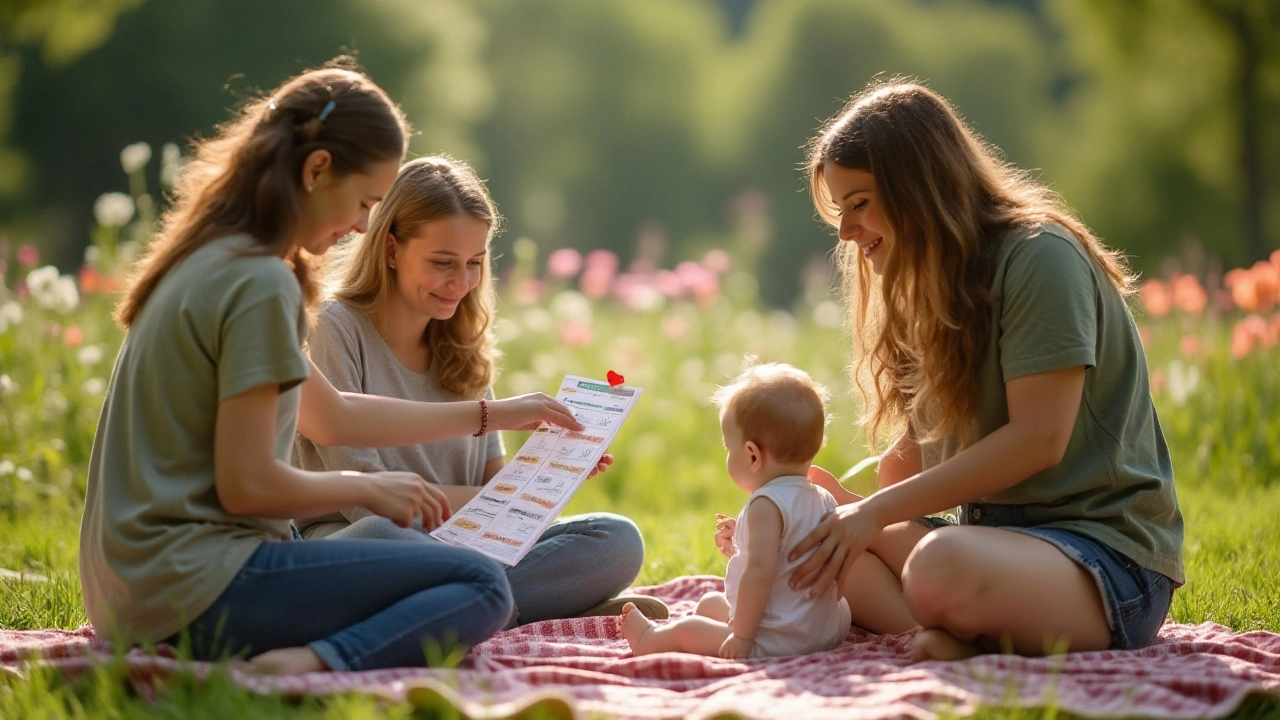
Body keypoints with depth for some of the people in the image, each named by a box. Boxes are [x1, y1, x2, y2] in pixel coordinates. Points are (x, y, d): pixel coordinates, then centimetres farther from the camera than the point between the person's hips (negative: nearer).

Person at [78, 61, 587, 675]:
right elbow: (248, 484, -18)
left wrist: (495, 414, 30)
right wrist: (367, 489, 0)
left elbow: (331, 415, 26)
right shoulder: (261, 284, -14)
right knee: (481, 587, -10)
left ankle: (304, 659, -1)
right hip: (196, 587, -10)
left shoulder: (209, 262, 17)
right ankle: (316, 664, -31)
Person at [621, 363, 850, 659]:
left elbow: (760, 573, -26)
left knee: (685, 630, 8)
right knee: (710, 602, 26)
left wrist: (741, 636, -20)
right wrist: (740, 547, 21)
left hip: (778, 642, -9)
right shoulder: (825, 501, 7)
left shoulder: (767, 504, -21)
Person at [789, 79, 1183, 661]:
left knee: (944, 566, -40)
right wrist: (856, 506, -5)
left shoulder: (1038, 257, -11)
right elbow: (919, 450, 16)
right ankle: (942, 634, -25)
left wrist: (876, 511, -17)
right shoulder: (927, 292, 18)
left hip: (1107, 554, -10)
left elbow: (1039, 438, -19)